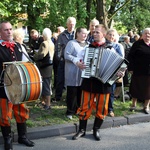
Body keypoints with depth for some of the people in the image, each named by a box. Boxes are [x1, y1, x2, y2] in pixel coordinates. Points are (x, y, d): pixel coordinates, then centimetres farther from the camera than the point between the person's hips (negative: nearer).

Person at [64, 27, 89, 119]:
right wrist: (76, 61, -22)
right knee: (72, 92, -3)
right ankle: (70, 111, 6)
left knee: (82, 92, 7)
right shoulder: (72, 43, -3)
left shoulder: (88, 44, 16)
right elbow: (66, 55, -12)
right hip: (73, 73, -5)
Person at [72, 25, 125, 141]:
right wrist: (80, 64, -5)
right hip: (89, 81, 2)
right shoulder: (89, 47, 8)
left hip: (103, 82, -2)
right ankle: (82, 130, 19)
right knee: (85, 106, 6)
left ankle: (96, 130, 25)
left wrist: (119, 73, -18)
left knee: (101, 108, 8)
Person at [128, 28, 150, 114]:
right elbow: (130, 56, -4)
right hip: (138, 71, -2)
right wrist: (130, 68, -11)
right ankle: (134, 104, 25)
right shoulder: (137, 44, -1)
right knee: (136, 87, 9)